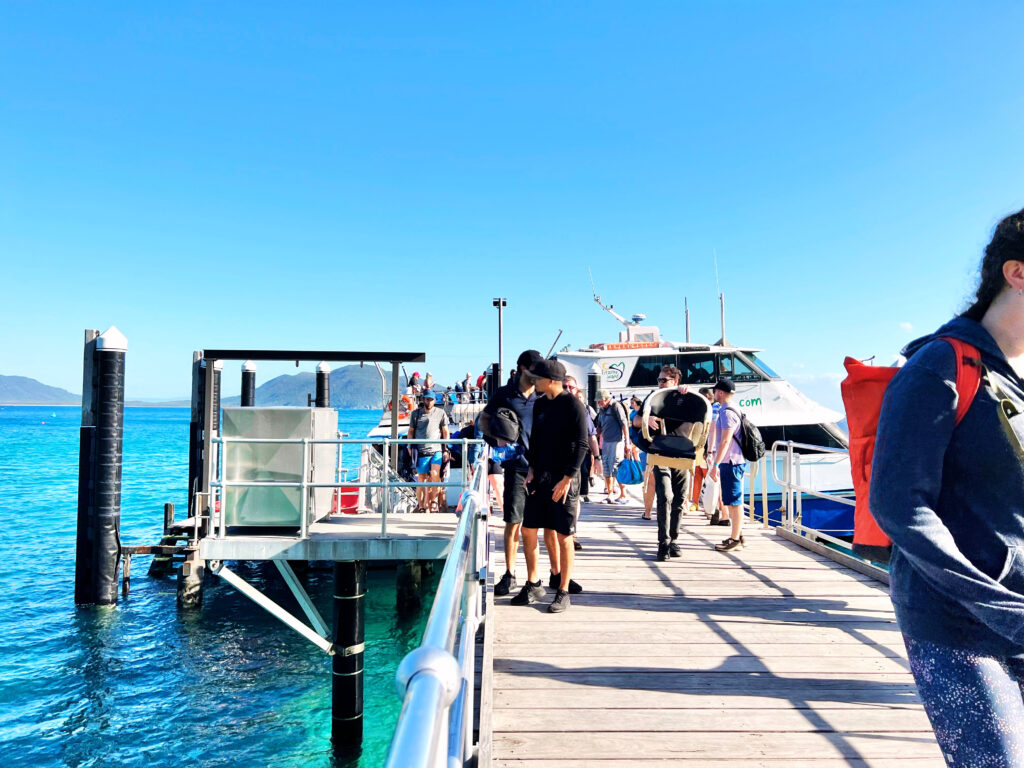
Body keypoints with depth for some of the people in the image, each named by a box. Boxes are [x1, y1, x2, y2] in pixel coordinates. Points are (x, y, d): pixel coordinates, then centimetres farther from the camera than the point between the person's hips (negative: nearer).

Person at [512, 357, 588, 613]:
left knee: (564, 536, 1)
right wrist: (531, 469, 7)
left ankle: (563, 592, 13)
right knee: (528, 530, 8)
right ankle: (533, 585, 23)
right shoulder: (540, 404, 10)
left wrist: (567, 478, -17)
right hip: (540, 477, 7)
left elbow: (582, 444, -14)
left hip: (563, 479, -7)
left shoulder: (572, 405, -11)